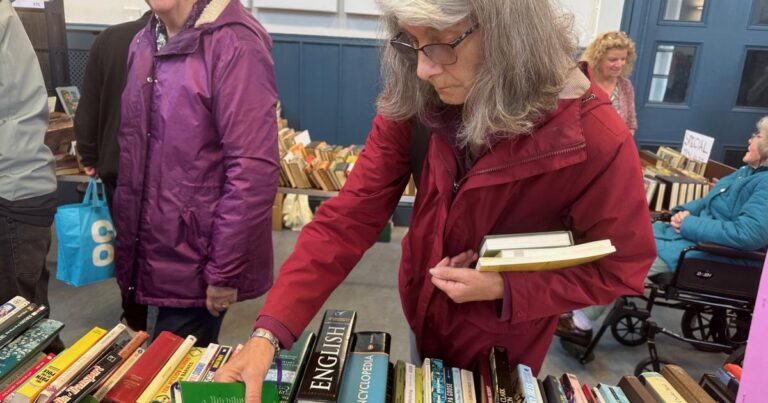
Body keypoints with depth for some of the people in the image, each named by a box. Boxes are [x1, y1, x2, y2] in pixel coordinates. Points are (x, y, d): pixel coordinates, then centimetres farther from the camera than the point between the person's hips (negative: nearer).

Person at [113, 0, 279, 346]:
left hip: (197, 263, -8)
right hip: (152, 254, 8)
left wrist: (225, 271, -18)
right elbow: (133, 149, 15)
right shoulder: (144, 43, 8)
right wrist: (126, 239, 14)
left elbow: (253, 170, -22)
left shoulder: (235, 45, -18)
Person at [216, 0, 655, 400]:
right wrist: (270, 332, -30)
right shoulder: (412, 103, -20)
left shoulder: (595, 139, -30)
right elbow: (350, 215, -22)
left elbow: (622, 268, -16)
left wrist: (504, 290, -27)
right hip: (424, 315, 4)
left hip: (501, 348, -3)